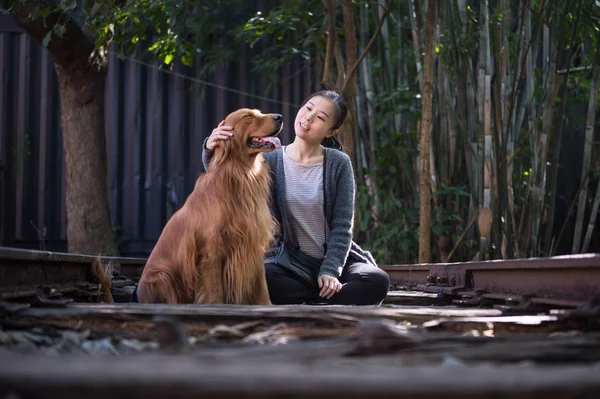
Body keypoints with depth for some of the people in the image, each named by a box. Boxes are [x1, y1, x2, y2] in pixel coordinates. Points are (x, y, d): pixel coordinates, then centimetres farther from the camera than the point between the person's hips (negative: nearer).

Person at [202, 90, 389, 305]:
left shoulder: (339, 164, -3)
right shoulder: (271, 161, -1)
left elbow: (342, 225, -6)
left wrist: (330, 270, -18)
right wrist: (211, 150, -33)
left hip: (337, 258, 0)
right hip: (292, 262, 0)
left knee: (377, 281, -29)